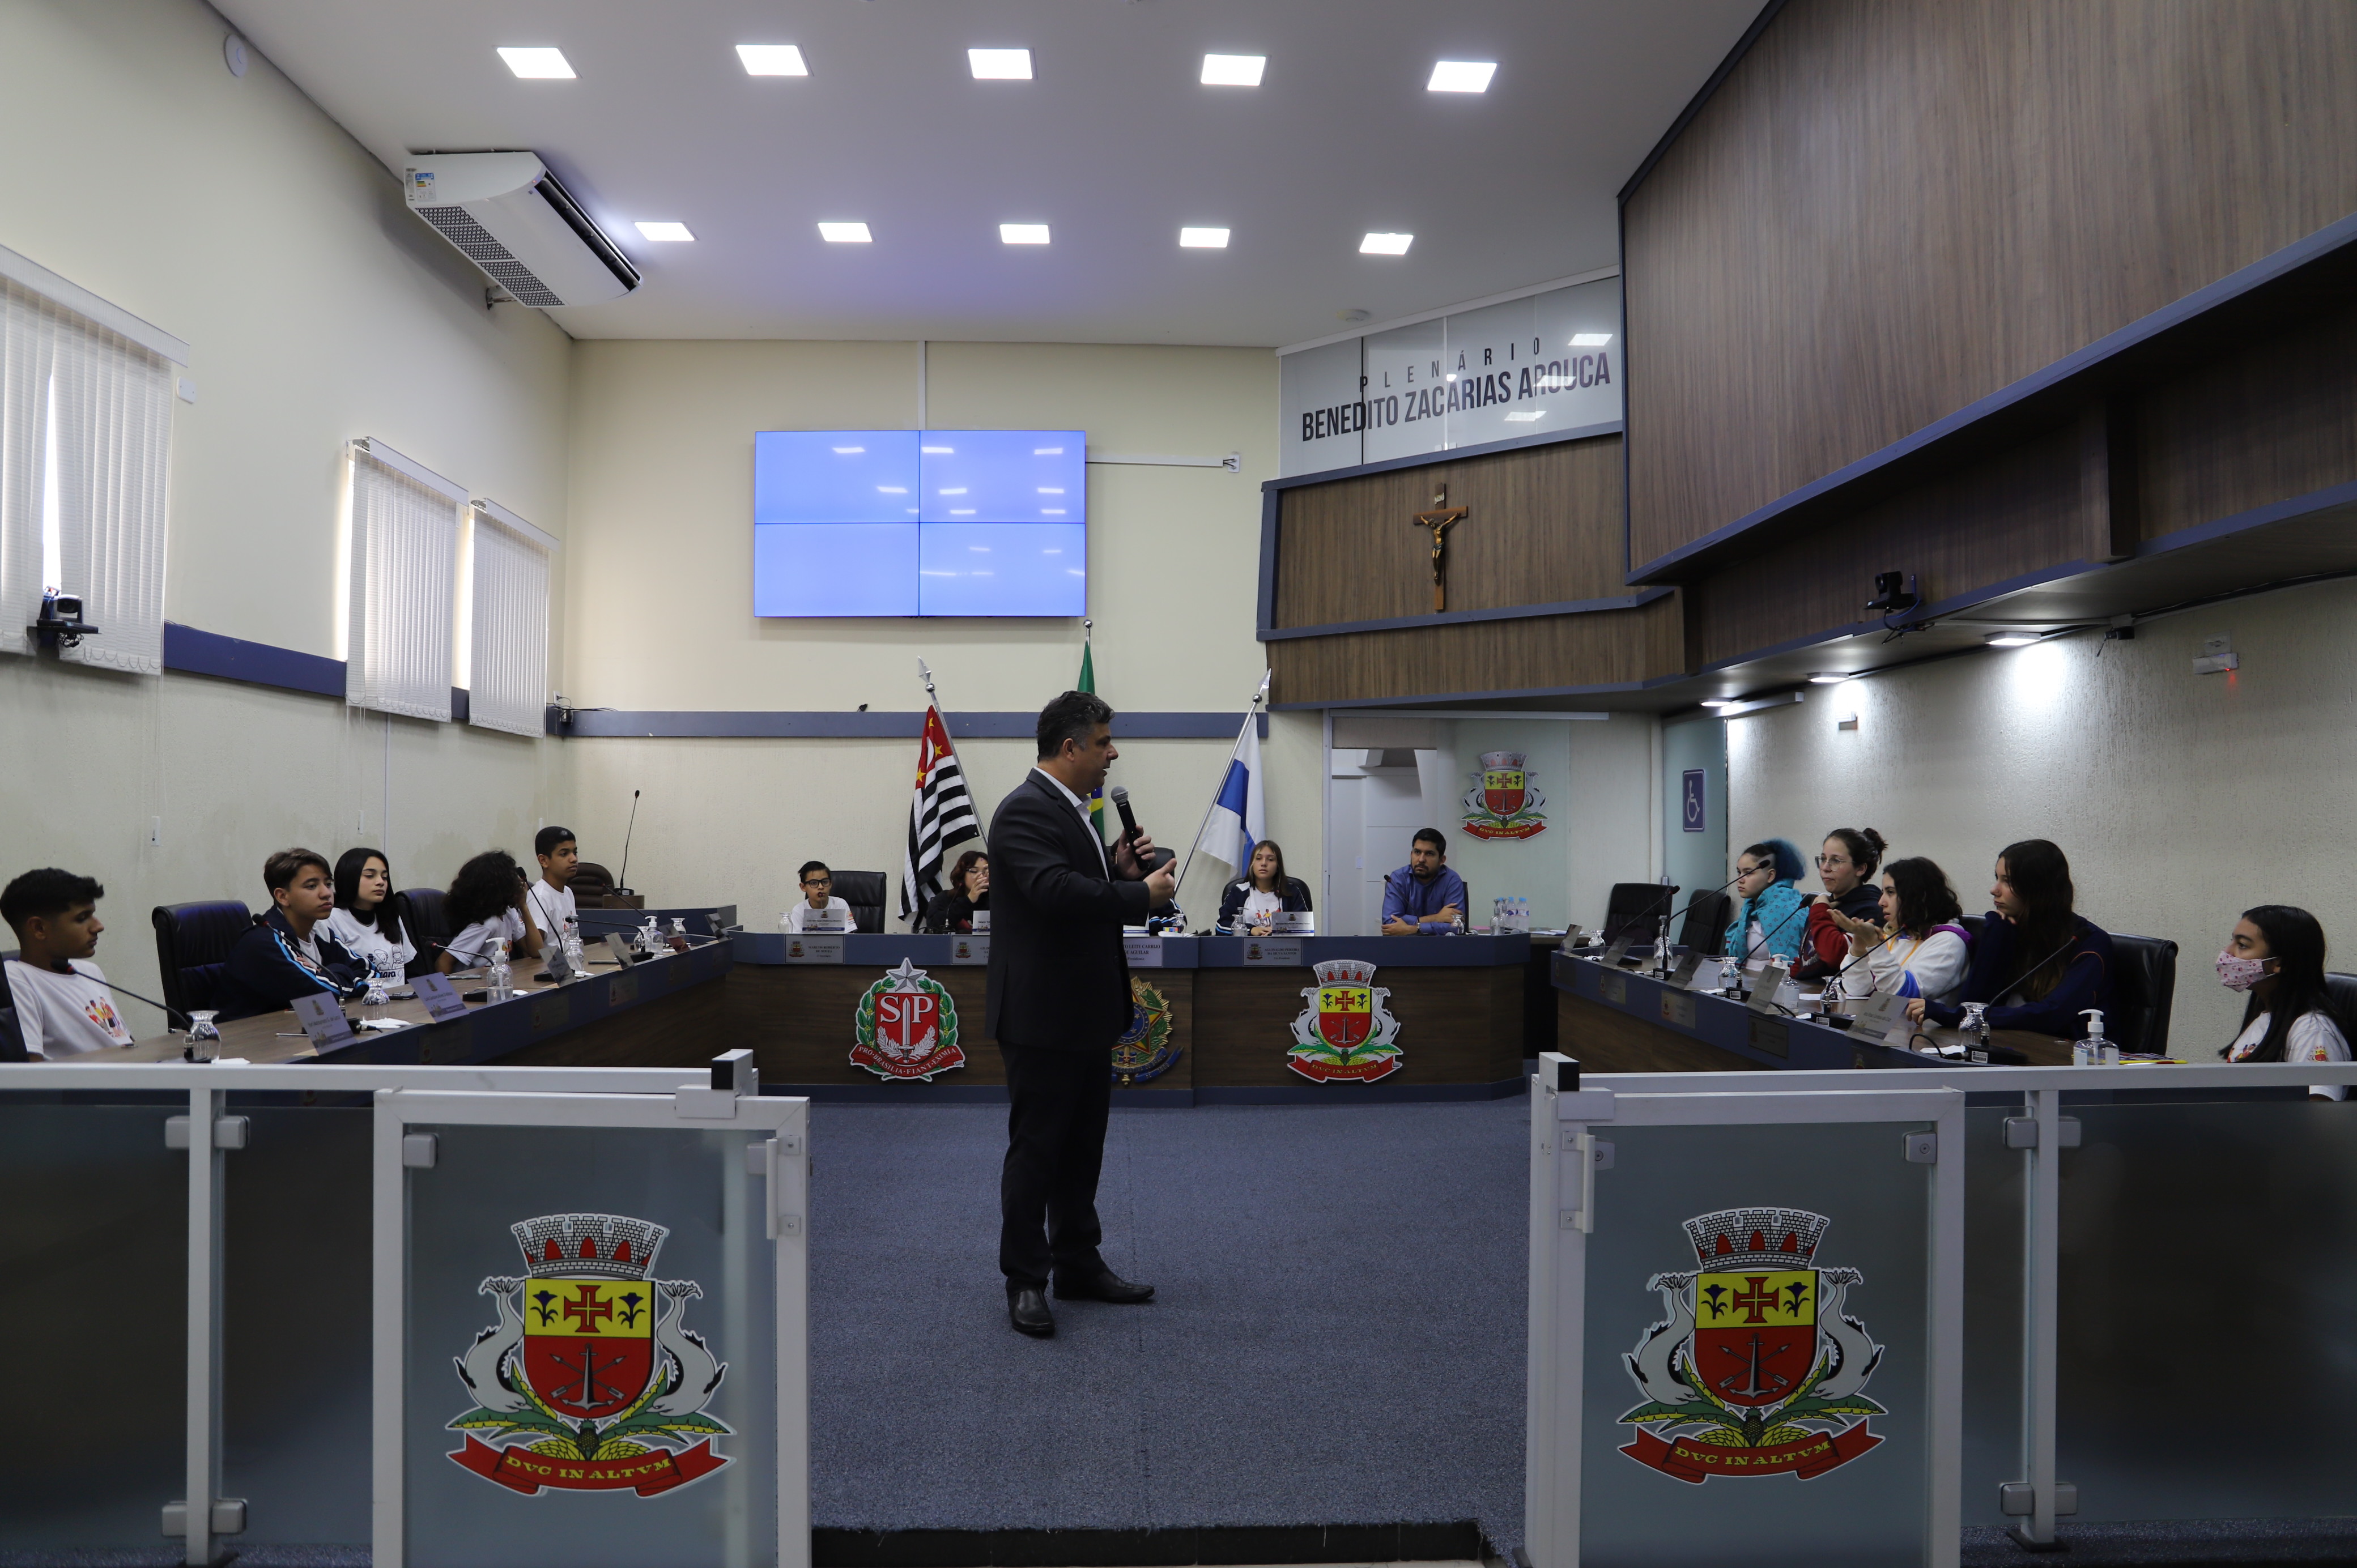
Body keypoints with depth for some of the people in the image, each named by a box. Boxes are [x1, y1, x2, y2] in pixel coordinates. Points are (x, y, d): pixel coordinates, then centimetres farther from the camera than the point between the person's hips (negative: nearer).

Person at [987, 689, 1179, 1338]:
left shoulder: (1074, 811, 14)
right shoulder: (1026, 810, -17)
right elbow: (1055, 891, -31)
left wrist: (1120, 868, -1)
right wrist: (1142, 895, -23)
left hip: (1087, 1013, 10)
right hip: (1043, 1014, -10)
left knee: (1082, 1146, 17)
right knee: (1036, 1149, 1)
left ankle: (1078, 1264, 29)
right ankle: (1025, 1281, 12)